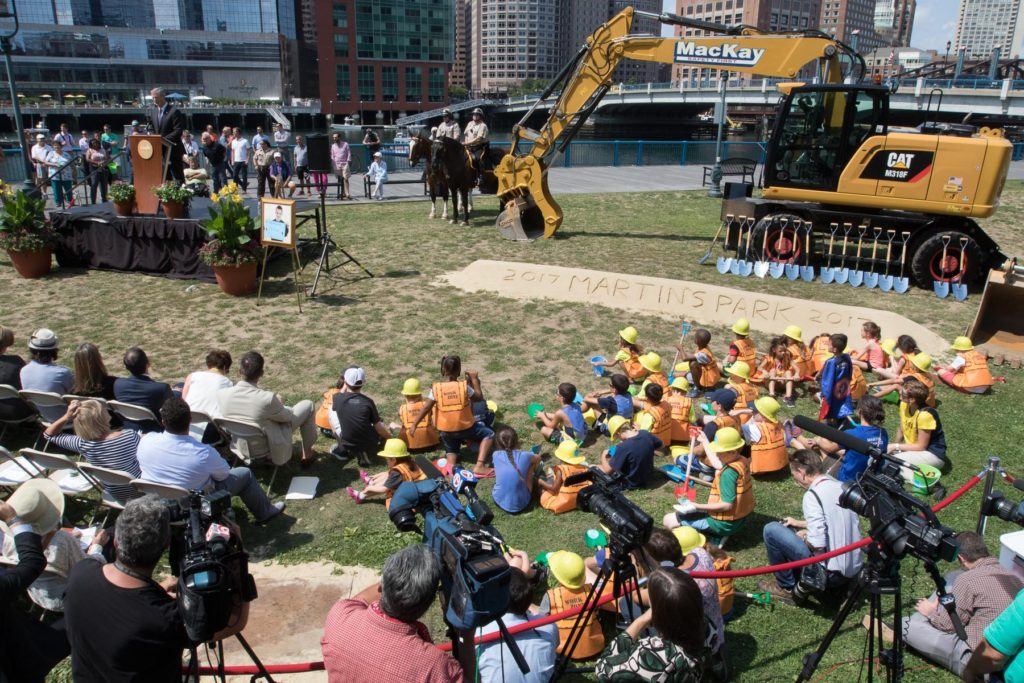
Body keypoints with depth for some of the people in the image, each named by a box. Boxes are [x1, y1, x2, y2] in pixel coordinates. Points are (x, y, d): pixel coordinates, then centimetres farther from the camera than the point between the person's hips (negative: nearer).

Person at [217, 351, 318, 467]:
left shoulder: (222, 394, -21)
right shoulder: (267, 399, -33)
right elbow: (287, 417, -12)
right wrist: (280, 404, 9)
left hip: (242, 448, 5)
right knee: (307, 405, 11)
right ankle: (307, 454, 26)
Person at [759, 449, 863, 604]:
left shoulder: (813, 494, -18)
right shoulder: (841, 487, 7)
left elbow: (818, 544, -24)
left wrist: (803, 537, -3)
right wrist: (801, 523, 25)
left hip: (831, 572, -9)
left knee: (771, 530, -2)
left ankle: (787, 588, 10)